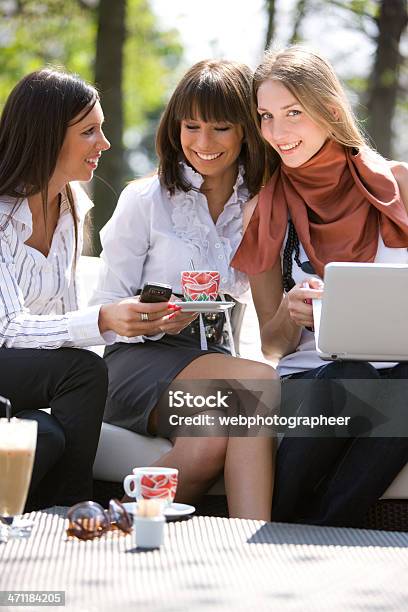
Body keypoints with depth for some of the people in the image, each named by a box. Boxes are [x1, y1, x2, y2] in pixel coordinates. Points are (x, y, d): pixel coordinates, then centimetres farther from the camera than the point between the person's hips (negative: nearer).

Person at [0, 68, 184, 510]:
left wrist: (139, 322, -7)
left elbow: (64, 318, 10)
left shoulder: (73, 207, 8)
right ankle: (68, 510, -13)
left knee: (50, 438, -26)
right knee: (85, 370, -27)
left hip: (36, 377, 6)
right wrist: (102, 321, -38)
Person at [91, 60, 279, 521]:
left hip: (214, 363, 3)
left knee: (208, 444, -36)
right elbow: (105, 310, 2)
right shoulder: (145, 200, 3)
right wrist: (155, 319, -19)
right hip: (139, 362, -3)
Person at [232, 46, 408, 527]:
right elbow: (273, 344, 9)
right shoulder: (264, 212, 9)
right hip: (311, 376, 0)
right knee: (347, 379, -36)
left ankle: (313, 529, -25)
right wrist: (290, 313, -14)